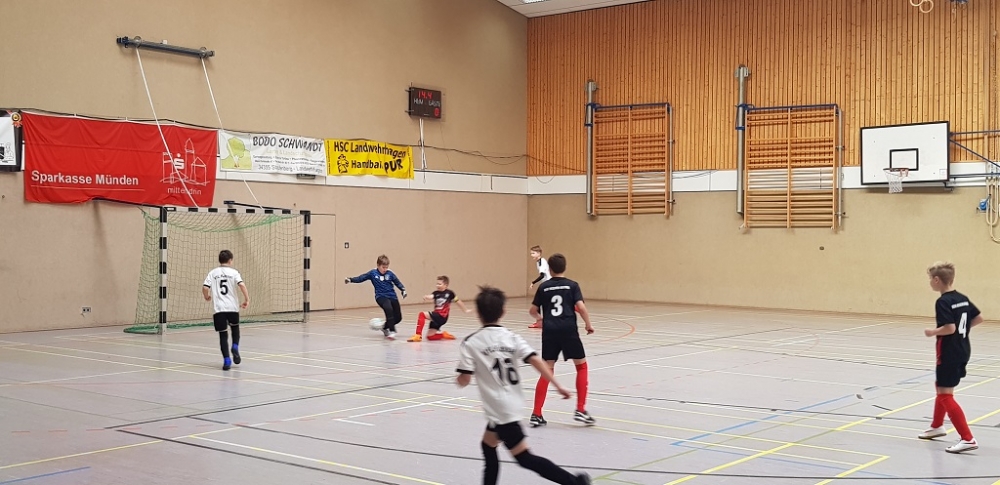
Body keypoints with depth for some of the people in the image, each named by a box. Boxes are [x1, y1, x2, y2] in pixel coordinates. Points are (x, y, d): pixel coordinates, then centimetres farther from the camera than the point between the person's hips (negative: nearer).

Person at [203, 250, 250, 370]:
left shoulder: (213, 273, 6)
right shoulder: (233, 272, 2)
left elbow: (205, 288, -3)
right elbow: (242, 285, -14)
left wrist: (207, 297, 17)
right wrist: (247, 299, -6)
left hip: (219, 308, 1)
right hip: (232, 307, 0)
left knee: (223, 334, 5)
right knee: (235, 328, 25)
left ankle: (226, 360, -3)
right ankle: (235, 347, 3)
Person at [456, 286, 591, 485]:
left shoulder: (471, 342, -8)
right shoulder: (511, 337, 2)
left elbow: (464, 380, -11)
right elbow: (535, 360, -9)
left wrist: (459, 377, 13)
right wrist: (557, 386, -8)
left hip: (498, 409, -6)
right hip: (512, 404, 6)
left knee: (524, 458, -1)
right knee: (488, 446, 26)